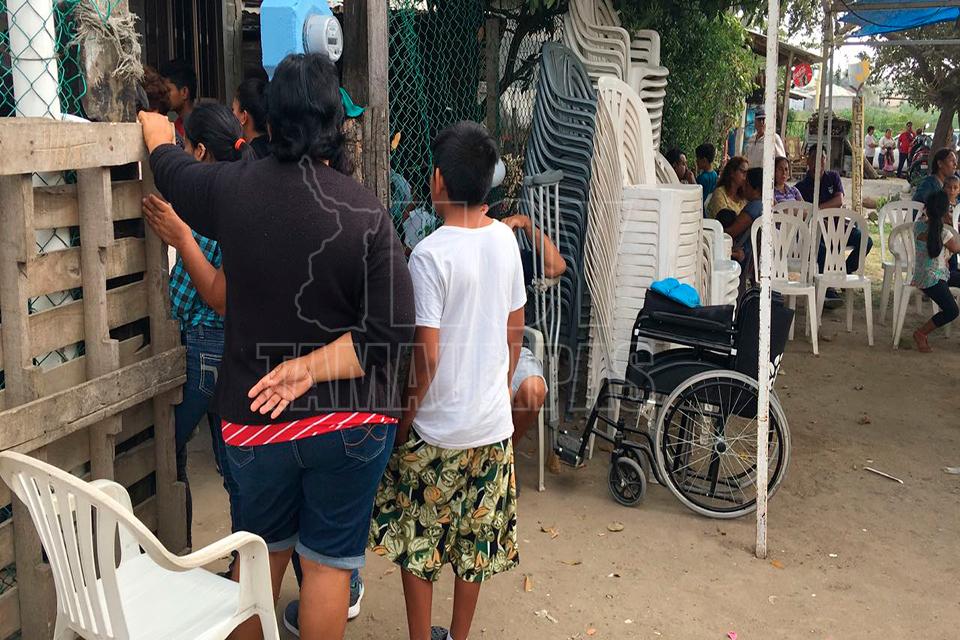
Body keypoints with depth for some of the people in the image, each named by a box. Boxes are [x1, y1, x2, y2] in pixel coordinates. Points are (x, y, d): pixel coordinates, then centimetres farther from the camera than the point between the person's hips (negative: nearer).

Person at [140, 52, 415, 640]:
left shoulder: (232, 187, -7)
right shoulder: (364, 211, -17)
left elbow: (169, 167, 16)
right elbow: (394, 328, -22)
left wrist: (155, 125, 37)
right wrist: (313, 367, -15)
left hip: (255, 417, 3)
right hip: (350, 419, -3)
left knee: (263, 548, 24)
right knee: (328, 560, 12)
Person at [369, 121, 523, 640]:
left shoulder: (430, 255, -20)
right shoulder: (505, 239, -2)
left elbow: (427, 354, -20)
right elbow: (515, 329, 7)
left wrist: (405, 414, -5)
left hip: (436, 427, -6)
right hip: (493, 422, 6)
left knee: (416, 543, 13)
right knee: (475, 540, 18)